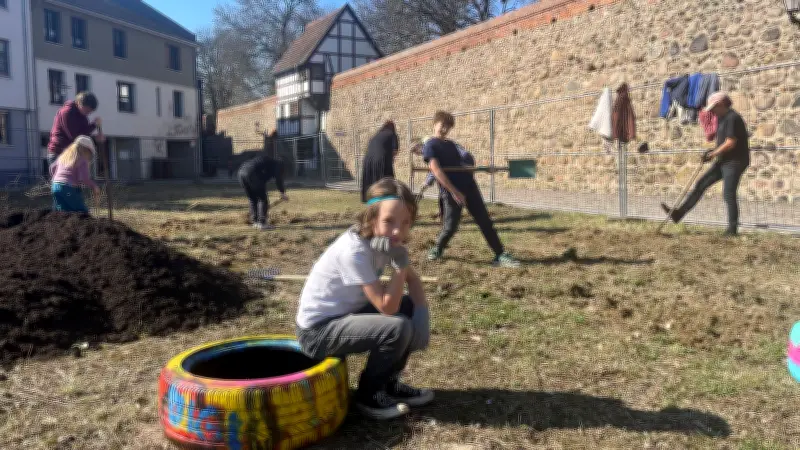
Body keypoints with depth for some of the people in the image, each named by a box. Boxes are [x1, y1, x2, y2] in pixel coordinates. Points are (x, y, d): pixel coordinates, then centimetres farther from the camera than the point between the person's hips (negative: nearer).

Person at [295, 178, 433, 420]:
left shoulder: (382, 239, -4)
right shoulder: (354, 251, -29)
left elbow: (413, 279, 6)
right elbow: (387, 307, -25)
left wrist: (422, 313, -10)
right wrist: (400, 262, -30)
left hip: (347, 314, 9)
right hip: (318, 330, -8)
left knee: (410, 309, 1)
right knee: (398, 328, -23)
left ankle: (389, 383, 16)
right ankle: (369, 395, 1)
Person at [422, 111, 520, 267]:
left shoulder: (451, 144, 19)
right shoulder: (430, 146, -4)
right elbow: (437, 171, -16)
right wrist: (454, 191, -22)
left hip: (468, 185, 7)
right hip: (450, 191, -6)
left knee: (485, 221, 1)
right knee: (451, 226, -3)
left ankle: (500, 256, 3)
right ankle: (437, 249, 25)